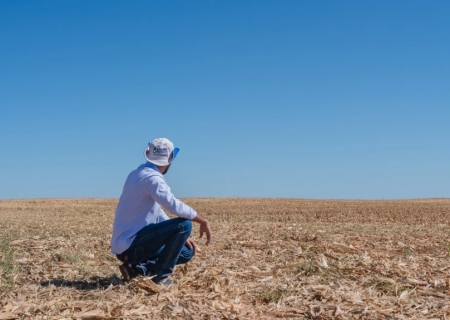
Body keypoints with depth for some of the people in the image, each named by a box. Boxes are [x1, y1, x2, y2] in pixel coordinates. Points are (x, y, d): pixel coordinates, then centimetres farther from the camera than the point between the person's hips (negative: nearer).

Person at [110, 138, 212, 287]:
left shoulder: (139, 173, 13)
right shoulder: (152, 178, -17)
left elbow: (158, 213, 19)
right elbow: (175, 206, -30)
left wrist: (181, 237, 14)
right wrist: (203, 221, -15)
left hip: (125, 244, 10)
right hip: (130, 245, -10)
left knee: (187, 252, 15)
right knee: (184, 224, -19)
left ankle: (136, 268, 8)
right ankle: (162, 277, -10)